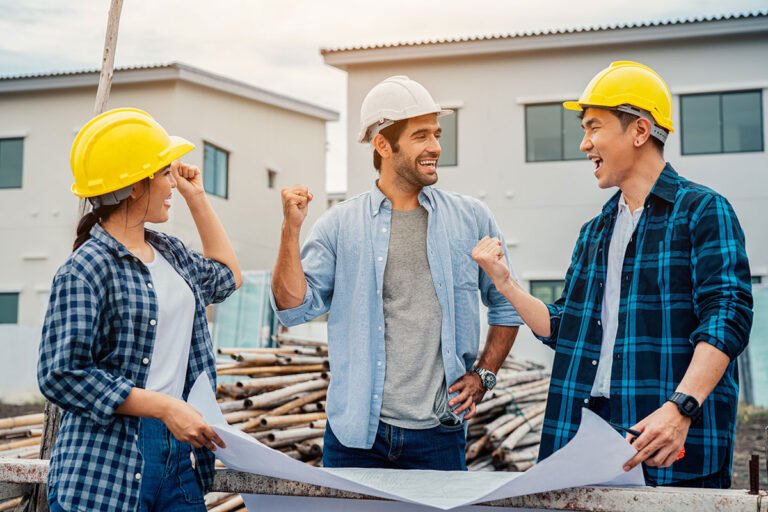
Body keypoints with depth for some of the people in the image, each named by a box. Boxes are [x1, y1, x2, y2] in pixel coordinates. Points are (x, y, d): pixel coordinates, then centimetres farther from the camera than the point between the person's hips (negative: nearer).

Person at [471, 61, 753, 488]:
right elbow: (563, 328, 18)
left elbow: (727, 316, -13)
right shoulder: (594, 233, 18)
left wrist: (680, 408, -25)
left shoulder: (702, 210, -3)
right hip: (586, 432, 6)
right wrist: (503, 282, 8)